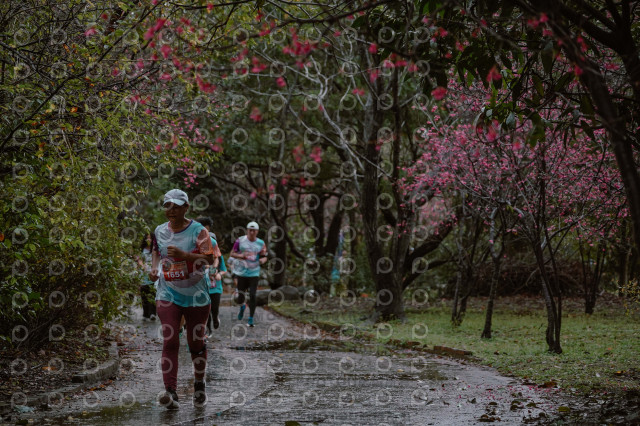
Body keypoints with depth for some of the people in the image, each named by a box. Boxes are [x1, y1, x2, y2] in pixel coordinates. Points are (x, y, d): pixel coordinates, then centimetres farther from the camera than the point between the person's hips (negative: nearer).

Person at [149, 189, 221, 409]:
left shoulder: (198, 231, -8)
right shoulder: (160, 231, 6)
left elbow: (210, 258, -15)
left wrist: (183, 255, -27)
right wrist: (154, 267, 4)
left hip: (196, 295, -2)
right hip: (168, 294, 2)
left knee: (196, 342, 9)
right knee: (169, 342, -12)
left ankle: (199, 384, 33)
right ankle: (171, 393, -18)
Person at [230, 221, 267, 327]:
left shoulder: (261, 243, 2)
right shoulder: (240, 241, -3)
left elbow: (264, 257, 10)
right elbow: (232, 253, 1)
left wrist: (262, 259, -14)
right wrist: (241, 256, -19)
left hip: (254, 273, 0)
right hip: (242, 272, 0)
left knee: (252, 296, -9)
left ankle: (251, 318, 1)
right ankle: (242, 306, 44)